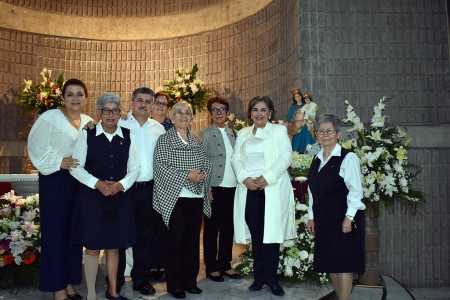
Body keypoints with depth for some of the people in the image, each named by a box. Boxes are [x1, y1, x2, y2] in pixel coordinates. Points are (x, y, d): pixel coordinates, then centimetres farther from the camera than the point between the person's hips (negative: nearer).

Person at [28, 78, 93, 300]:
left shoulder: (89, 121, 11)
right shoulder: (49, 118, -5)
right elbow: (36, 149, -8)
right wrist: (60, 162, -19)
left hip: (81, 181, 5)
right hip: (55, 181, -5)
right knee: (56, 231, 0)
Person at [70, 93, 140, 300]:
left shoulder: (127, 136, 5)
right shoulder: (87, 134, -2)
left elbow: (135, 167, 7)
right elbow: (76, 167, -3)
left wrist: (121, 184, -9)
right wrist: (97, 183, -15)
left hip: (120, 197, 3)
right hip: (92, 196, -2)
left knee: (114, 246, 11)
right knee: (93, 247, 3)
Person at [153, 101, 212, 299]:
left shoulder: (196, 141, 14)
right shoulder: (164, 139, -1)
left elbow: (207, 164, 10)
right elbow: (161, 166, -12)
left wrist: (202, 175, -12)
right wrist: (187, 176, -18)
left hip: (197, 196, 5)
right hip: (174, 197, -5)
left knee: (192, 239, 10)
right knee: (174, 240, 1)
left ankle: (190, 280, 24)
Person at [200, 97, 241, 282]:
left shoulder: (234, 133, 12)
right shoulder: (205, 134, -2)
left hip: (233, 187, 5)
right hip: (214, 188, -4)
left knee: (228, 227, 12)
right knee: (212, 228, 6)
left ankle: (225, 264, 26)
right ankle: (211, 267, 19)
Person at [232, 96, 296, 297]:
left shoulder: (279, 130, 7)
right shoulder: (243, 134, 18)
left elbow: (286, 156, -5)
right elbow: (236, 159, 10)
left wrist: (266, 178, -15)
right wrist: (245, 178, -9)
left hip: (273, 189, -3)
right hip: (249, 189, 3)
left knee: (271, 233, -3)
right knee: (256, 234, 5)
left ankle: (270, 278, 10)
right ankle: (259, 277, 16)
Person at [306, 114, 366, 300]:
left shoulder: (347, 158, -8)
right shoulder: (316, 160, 12)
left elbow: (355, 190, -12)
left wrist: (349, 217, -17)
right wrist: (311, 217, 12)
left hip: (343, 219, -7)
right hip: (323, 219, 7)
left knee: (343, 262, -2)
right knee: (329, 262, 12)